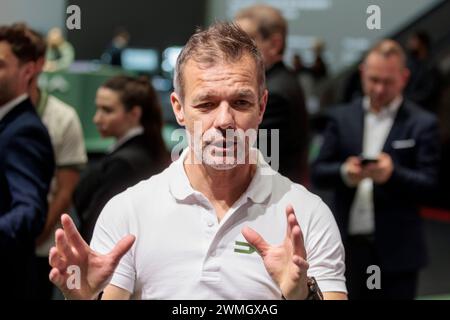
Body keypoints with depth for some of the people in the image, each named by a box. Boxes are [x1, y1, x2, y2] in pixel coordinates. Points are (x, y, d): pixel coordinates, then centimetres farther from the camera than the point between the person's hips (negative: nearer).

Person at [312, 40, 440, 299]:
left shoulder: (422, 124, -1)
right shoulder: (342, 118, 8)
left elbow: (429, 185, -6)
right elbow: (319, 173, 4)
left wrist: (393, 173, -25)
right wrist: (344, 172, -17)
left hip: (396, 249, -2)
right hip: (349, 245, 3)